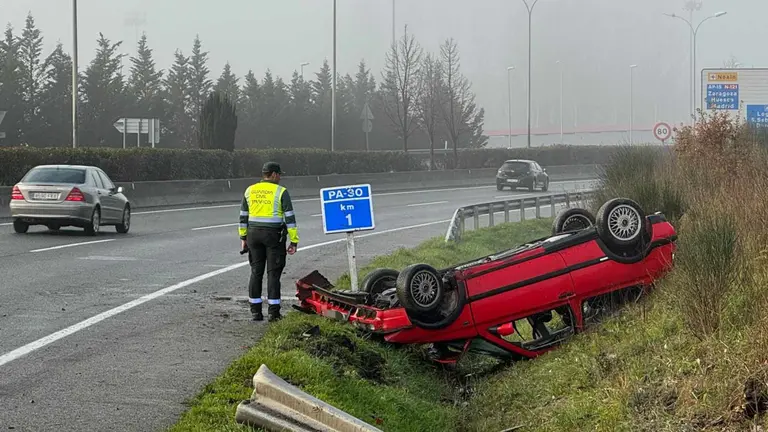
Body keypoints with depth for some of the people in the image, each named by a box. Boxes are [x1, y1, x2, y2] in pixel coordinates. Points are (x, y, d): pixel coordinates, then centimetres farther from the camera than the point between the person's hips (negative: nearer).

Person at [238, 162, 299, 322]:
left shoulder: (250, 190, 7)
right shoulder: (280, 192, -6)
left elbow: (243, 216, 11)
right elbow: (290, 218, -9)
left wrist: (243, 238, 18)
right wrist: (294, 241, -7)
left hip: (254, 233, 4)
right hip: (274, 235, -4)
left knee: (256, 272, 10)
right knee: (273, 273, 1)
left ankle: (256, 311, 9)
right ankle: (274, 312, 0)